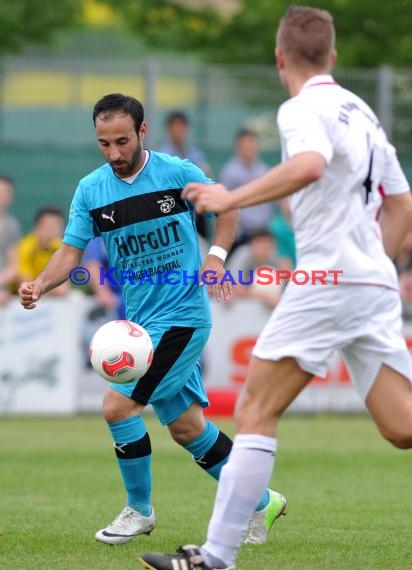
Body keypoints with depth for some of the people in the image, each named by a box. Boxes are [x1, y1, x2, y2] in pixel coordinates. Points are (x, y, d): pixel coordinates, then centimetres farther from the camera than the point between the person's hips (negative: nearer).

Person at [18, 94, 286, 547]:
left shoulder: (177, 172, -10)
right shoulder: (90, 190, 0)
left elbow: (227, 207, 4)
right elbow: (71, 250, -1)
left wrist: (216, 255, -11)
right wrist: (41, 284, -20)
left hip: (182, 315, -6)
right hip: (138, 320, 6)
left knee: (117, 405, -15)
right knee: (185, 426, 12)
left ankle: (139, 510, 5)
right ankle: (261, 502, 28)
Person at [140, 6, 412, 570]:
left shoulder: (301, 110, -7)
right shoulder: (362, 111, 19)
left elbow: (308, 165, -30)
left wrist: (232, 198, -23)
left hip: (327, 280, -8)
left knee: (255, 411, -2)